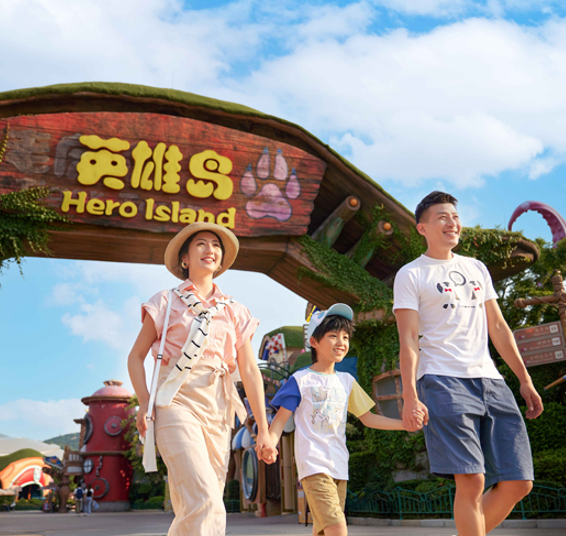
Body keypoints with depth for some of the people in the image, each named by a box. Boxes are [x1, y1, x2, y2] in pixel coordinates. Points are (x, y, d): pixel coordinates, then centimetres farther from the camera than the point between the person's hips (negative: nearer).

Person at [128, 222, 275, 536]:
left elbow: (250, 371, 11)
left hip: (217, 409, 4)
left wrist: (263, 429, 6)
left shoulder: (234, 311, 15)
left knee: (191, 509, 3)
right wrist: (144, 402, -6)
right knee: (204, 500, -18)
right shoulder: (166, 302, 8)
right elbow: (136, 356, 9)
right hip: (177, 401, -4)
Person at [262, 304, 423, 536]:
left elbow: (367, 418, 18)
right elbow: (281, 419, -5)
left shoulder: (346, 381, 14)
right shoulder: (300, 380, -1)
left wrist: (404, 423, 8)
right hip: (313, 464, -6)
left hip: (339, 466, 6)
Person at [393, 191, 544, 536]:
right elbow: (408, 339, -5)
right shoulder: (411, 275, 4)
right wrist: (410, 396, -16)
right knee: (471, 482, -14)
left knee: (519, 483, 3)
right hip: (442, 381, -6)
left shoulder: (477, 269, 21)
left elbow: (498, 328, 21)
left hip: (490, 379, 6)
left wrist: (526, 380, 15)